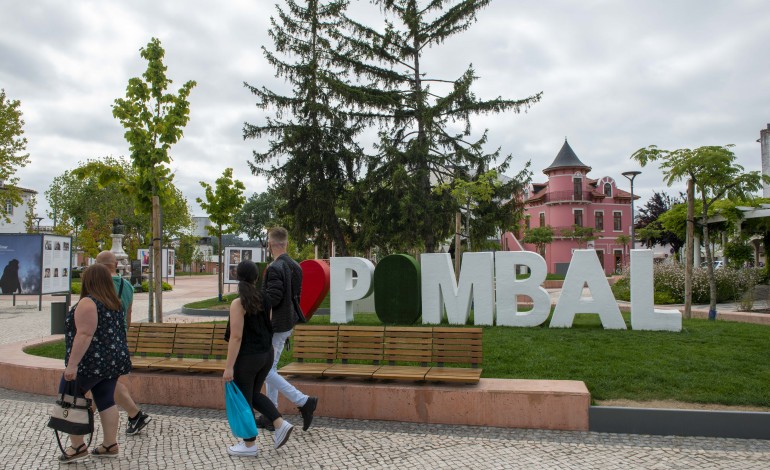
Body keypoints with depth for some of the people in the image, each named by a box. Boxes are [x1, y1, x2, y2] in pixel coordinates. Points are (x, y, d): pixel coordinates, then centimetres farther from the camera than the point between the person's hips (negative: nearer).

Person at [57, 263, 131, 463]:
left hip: (92, 362, -8)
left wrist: (72, 364, -22)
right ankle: (110, 445, 14)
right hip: (114, 361, 8)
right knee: (106, 401, 11)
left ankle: (78, 447, 7)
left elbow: (84, 335, -22)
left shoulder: (88, 303, -15)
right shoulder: (114, 303, 10)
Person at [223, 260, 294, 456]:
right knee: (254, 394, 23)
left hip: (247, 358, -7)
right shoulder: (264, 300, 2)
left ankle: (249, 444, 20)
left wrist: (229, 366, -17)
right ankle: (280, 424, 10)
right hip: (267, 354, 7)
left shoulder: (238, 304, -17)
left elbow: (236, 337, -20)